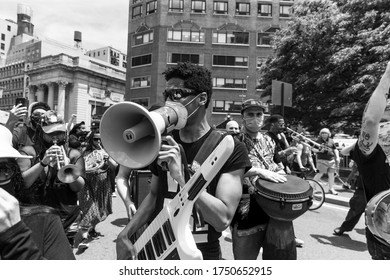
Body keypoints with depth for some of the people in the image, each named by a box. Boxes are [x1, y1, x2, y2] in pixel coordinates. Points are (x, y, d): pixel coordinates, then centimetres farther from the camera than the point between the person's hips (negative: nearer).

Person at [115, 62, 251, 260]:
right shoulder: (163, 143, -3)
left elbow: (222, 220, -24)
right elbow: (154, 195, 8)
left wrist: (181, 176, -32)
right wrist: (125, 234, -1)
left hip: (202, 255, -4)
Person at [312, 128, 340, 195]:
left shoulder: (331, 141, 12)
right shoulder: (318, 141, 1)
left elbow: (335, 149, 17)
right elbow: (313, 149, 1)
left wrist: (337, 157, 7)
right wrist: (319, 150, -16)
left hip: (331, 160, 4)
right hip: (322, 160, -4)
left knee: (331, 174, 6)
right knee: (320, 174, -6)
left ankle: (331, 189, 16)